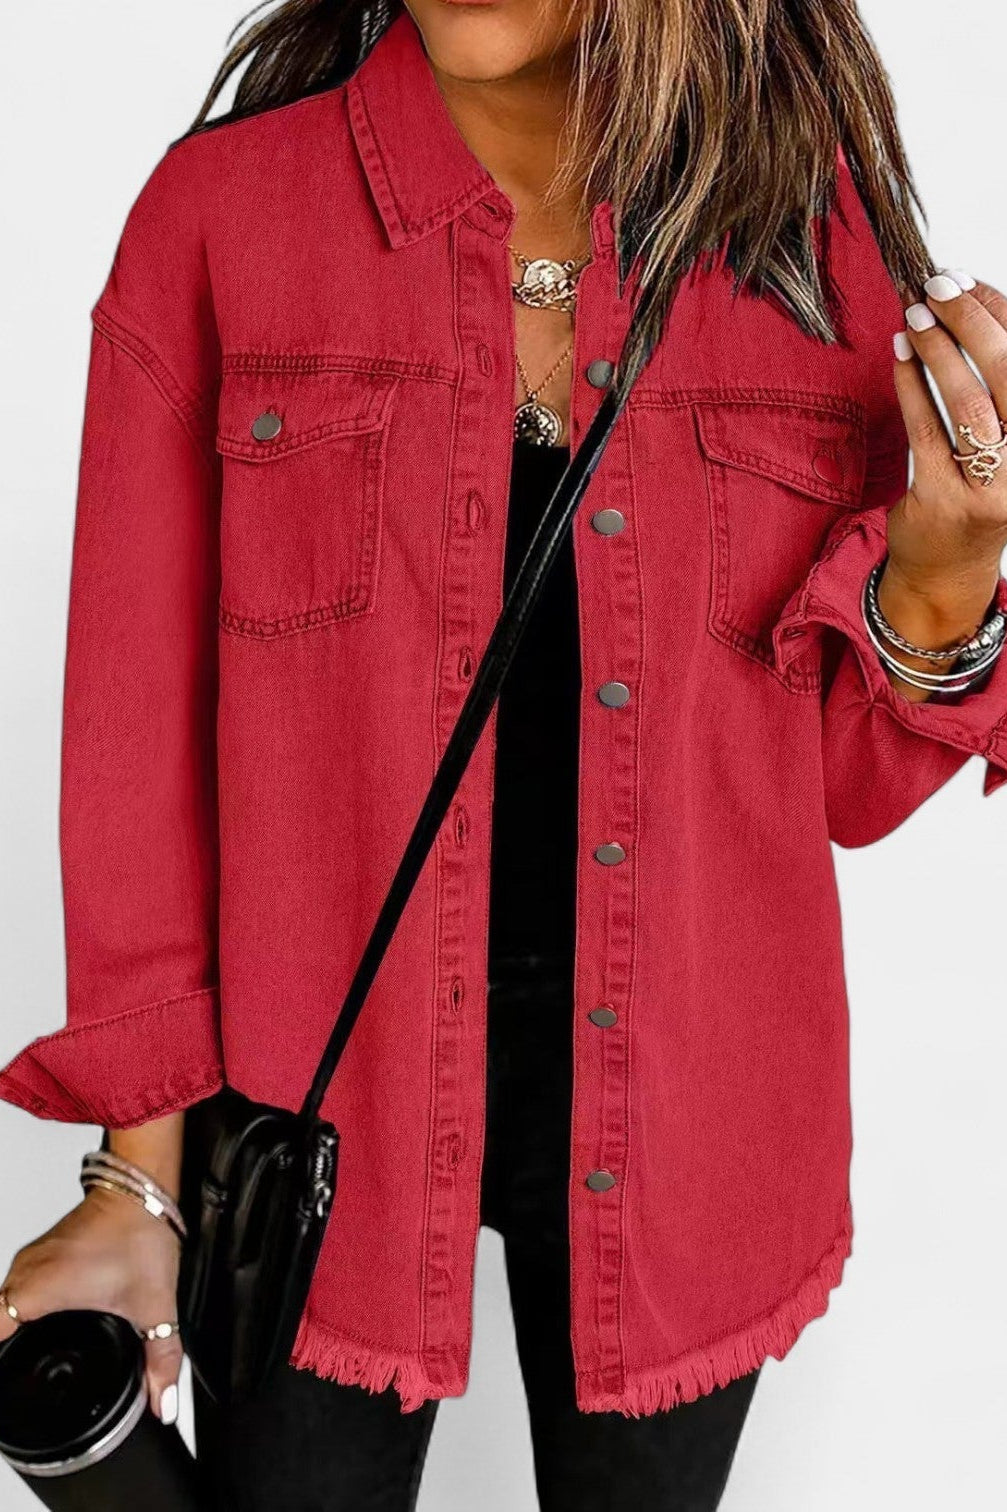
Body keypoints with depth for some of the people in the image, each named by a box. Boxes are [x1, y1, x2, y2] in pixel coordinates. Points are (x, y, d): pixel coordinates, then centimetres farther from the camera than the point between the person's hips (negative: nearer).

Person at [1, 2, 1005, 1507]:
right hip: (318, 1096, -1)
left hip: (673, 1102, 2)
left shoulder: (817, 221, -5)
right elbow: (141, 727, -5)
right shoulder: (220, 210, -9)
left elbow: (843, 787, 0)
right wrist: (139, 1177, -4)